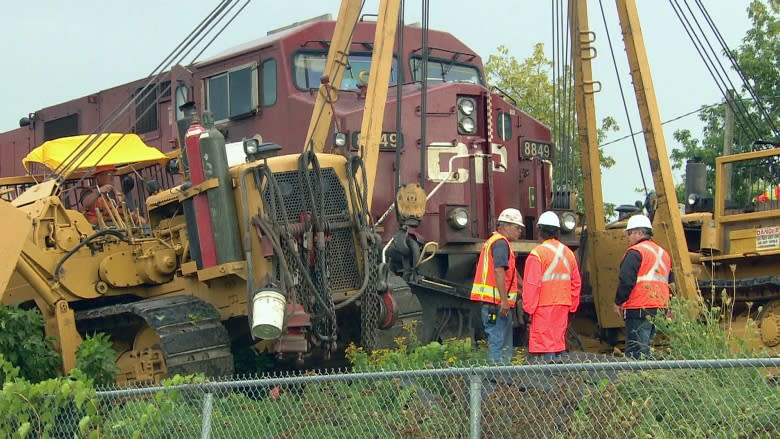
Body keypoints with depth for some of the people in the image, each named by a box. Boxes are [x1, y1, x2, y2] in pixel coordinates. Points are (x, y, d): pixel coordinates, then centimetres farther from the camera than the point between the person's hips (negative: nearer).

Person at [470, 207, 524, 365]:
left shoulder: (492, 241, 23)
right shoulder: (501, 243, -10)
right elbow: (499, 270, -21)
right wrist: (504, 300, -24)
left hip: (494, 304, 10)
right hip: (496, 303, -10)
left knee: (506, 347, 13)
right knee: (498, 344, -10)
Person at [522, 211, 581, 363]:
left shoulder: (538, 253, -10)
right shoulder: (568, 253, 10)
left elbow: (531, 284, -12)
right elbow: (576, 283, 14)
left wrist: (529, 308, -6)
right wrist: (572, 305, 20)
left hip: (544, 306, -6)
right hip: (563, 305, 6)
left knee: (543, 343, -5)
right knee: (558, 341, 14)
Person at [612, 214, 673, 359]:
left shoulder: (635, 252, -9)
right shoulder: (663, 253, 19)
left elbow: (626, 281, -16)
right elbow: (670, 282, 23)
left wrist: (618, 302, -4)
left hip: (638, 310, -9)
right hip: (660, 309, 9)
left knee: (636, 352, -8)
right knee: (645, 349, 14)